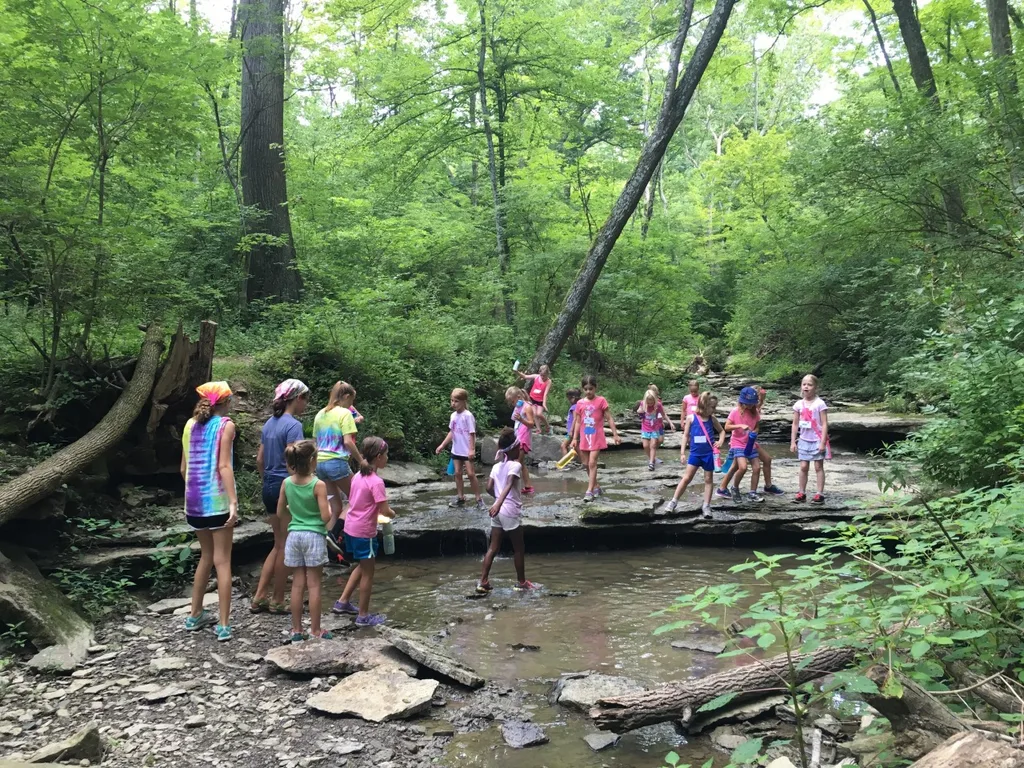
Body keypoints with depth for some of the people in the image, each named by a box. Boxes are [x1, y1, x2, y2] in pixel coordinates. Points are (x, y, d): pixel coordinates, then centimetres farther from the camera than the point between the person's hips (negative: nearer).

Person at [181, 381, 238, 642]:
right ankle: (223, 625, 0)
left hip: (195, 500, 6)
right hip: (217, 500, -6)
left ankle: (195, 615, 28)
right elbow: (224, 466, -16)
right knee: (222, 561, -1)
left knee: (206, 555, 21)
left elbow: (184, 468, 13)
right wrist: (233, 502, -20)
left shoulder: (190, 425, 10)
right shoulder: (225, 425, -7)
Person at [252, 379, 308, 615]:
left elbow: (259, 460, 15)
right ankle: (278, 600, 15)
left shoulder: (270, 423, 11)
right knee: (285, 546, 5)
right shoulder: (293, 425, -15)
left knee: (279, 545, 17)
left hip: (269, 487, 8)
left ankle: (259, 598, 19)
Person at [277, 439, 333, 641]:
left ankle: (296, 630, 17)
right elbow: (325, 517, -15)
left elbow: (280, 513, 8)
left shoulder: (286, 483, 0)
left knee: (297, 584, 11)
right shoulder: (319, 485, -15)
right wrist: (329, 507, 5)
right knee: (314, 585, 4)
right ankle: (315, 630, 11)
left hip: (294, 536, 4)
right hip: (314, 536, -4)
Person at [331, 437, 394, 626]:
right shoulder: (376, 481, -20)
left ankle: (343, 602, 31)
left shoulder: (358, 476, 5)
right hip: (364, 532, -8)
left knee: (362, 566, 25)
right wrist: (392, 514, 0)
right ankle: (363, 616, 16)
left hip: (351, 528, 8)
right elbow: (384, 510, -21)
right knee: (367, 573, 6)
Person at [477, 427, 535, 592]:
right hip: (511, 511, -7)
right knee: (519, 548, 8)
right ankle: (521, 582, 18)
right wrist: (499, 503, -39)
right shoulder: (516, 465, -12)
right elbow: (508, 485, -27)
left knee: (493, 548, 10)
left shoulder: (496, 466, 9)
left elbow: (489, 488, 4)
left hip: (498, 511, 7)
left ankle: (483, 581, 7)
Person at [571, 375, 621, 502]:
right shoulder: (580, 403, 4)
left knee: (592, 463, -11)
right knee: (586, 464, 11)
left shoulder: (601, 401, -6)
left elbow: (609, 418, -4)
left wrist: (615, 434, -6)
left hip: (597, 437, -5)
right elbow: (578, 422, 8)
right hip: (584, 437, 5)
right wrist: (575, 438, 6)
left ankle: (589, 491, -10)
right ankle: (596, 487, 26)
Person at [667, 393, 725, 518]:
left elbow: (722, 431, 15)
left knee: (709, 479, 8)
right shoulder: (691, 417, -5)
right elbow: (685, 436, 0)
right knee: (686, 478, -1)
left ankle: (706, 506, 17)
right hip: (695, 453, -2)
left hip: (709, 453, 2)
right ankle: (673, 502, 8)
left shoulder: (712, 418, 1)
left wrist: (721, 441, -6)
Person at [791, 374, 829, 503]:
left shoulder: (820, 403, -9)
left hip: (817, 440, -4)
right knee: (803, 467, 5)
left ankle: (820, 494, 5)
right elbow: (795, 424, 7)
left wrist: (823, 442, -16)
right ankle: (801, 492, 11)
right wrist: (793, 442, 4)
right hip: (804, 440, 4)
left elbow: (824, 424, -11)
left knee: (818, 467, 2)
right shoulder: (799, 404, 3)